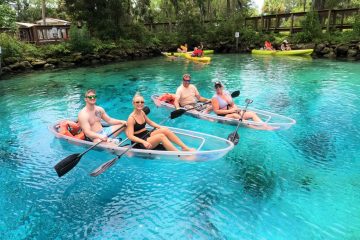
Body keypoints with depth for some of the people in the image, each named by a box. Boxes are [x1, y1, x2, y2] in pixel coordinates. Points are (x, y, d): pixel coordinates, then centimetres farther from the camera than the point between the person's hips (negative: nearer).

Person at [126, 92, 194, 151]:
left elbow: (150, 122, 21)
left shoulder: (142, 112, 7)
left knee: (165, 130, -15)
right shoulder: (131, 118, -17)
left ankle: (185, 148, -16)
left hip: (147, 135, 8)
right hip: (139, 143, -8)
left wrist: (160, 127, 6)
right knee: (161, 136, -29)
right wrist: (143, 142, -36)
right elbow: (130, 136, -23)